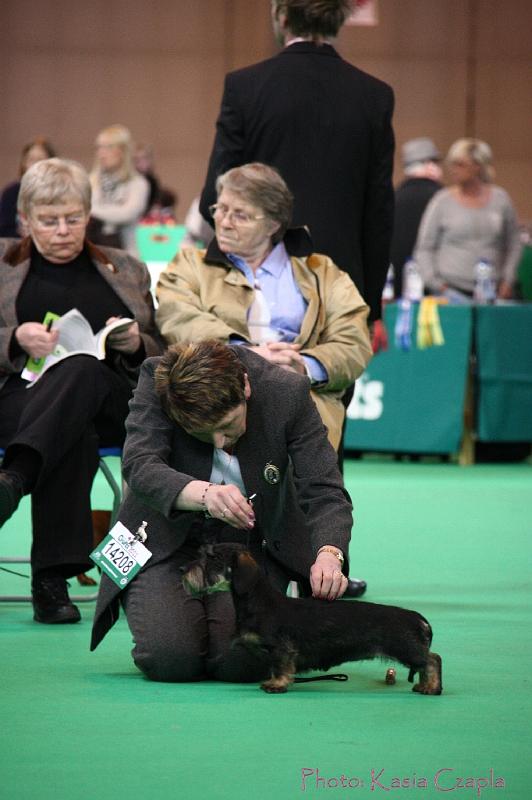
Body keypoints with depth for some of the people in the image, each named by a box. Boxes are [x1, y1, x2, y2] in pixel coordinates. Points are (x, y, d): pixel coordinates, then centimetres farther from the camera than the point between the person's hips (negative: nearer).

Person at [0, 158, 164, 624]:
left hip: (110, 402, 1)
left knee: (81, 370, -40)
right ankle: (52, 577, -52)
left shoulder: (128, 272, 26)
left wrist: (136, 344, -2)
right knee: (75, 433, -41)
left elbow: (160, 360, 22)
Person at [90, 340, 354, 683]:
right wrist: (203, 494, -55)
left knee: (242, 661, -24)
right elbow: (139, 465, -34)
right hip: (167, 539, 0)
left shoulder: (287, 392, -20)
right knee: (170, 659, -23)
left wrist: (329, 554, -43)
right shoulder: (156, 379, -21)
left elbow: (325, 492, -21)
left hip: (253, 544, 0)